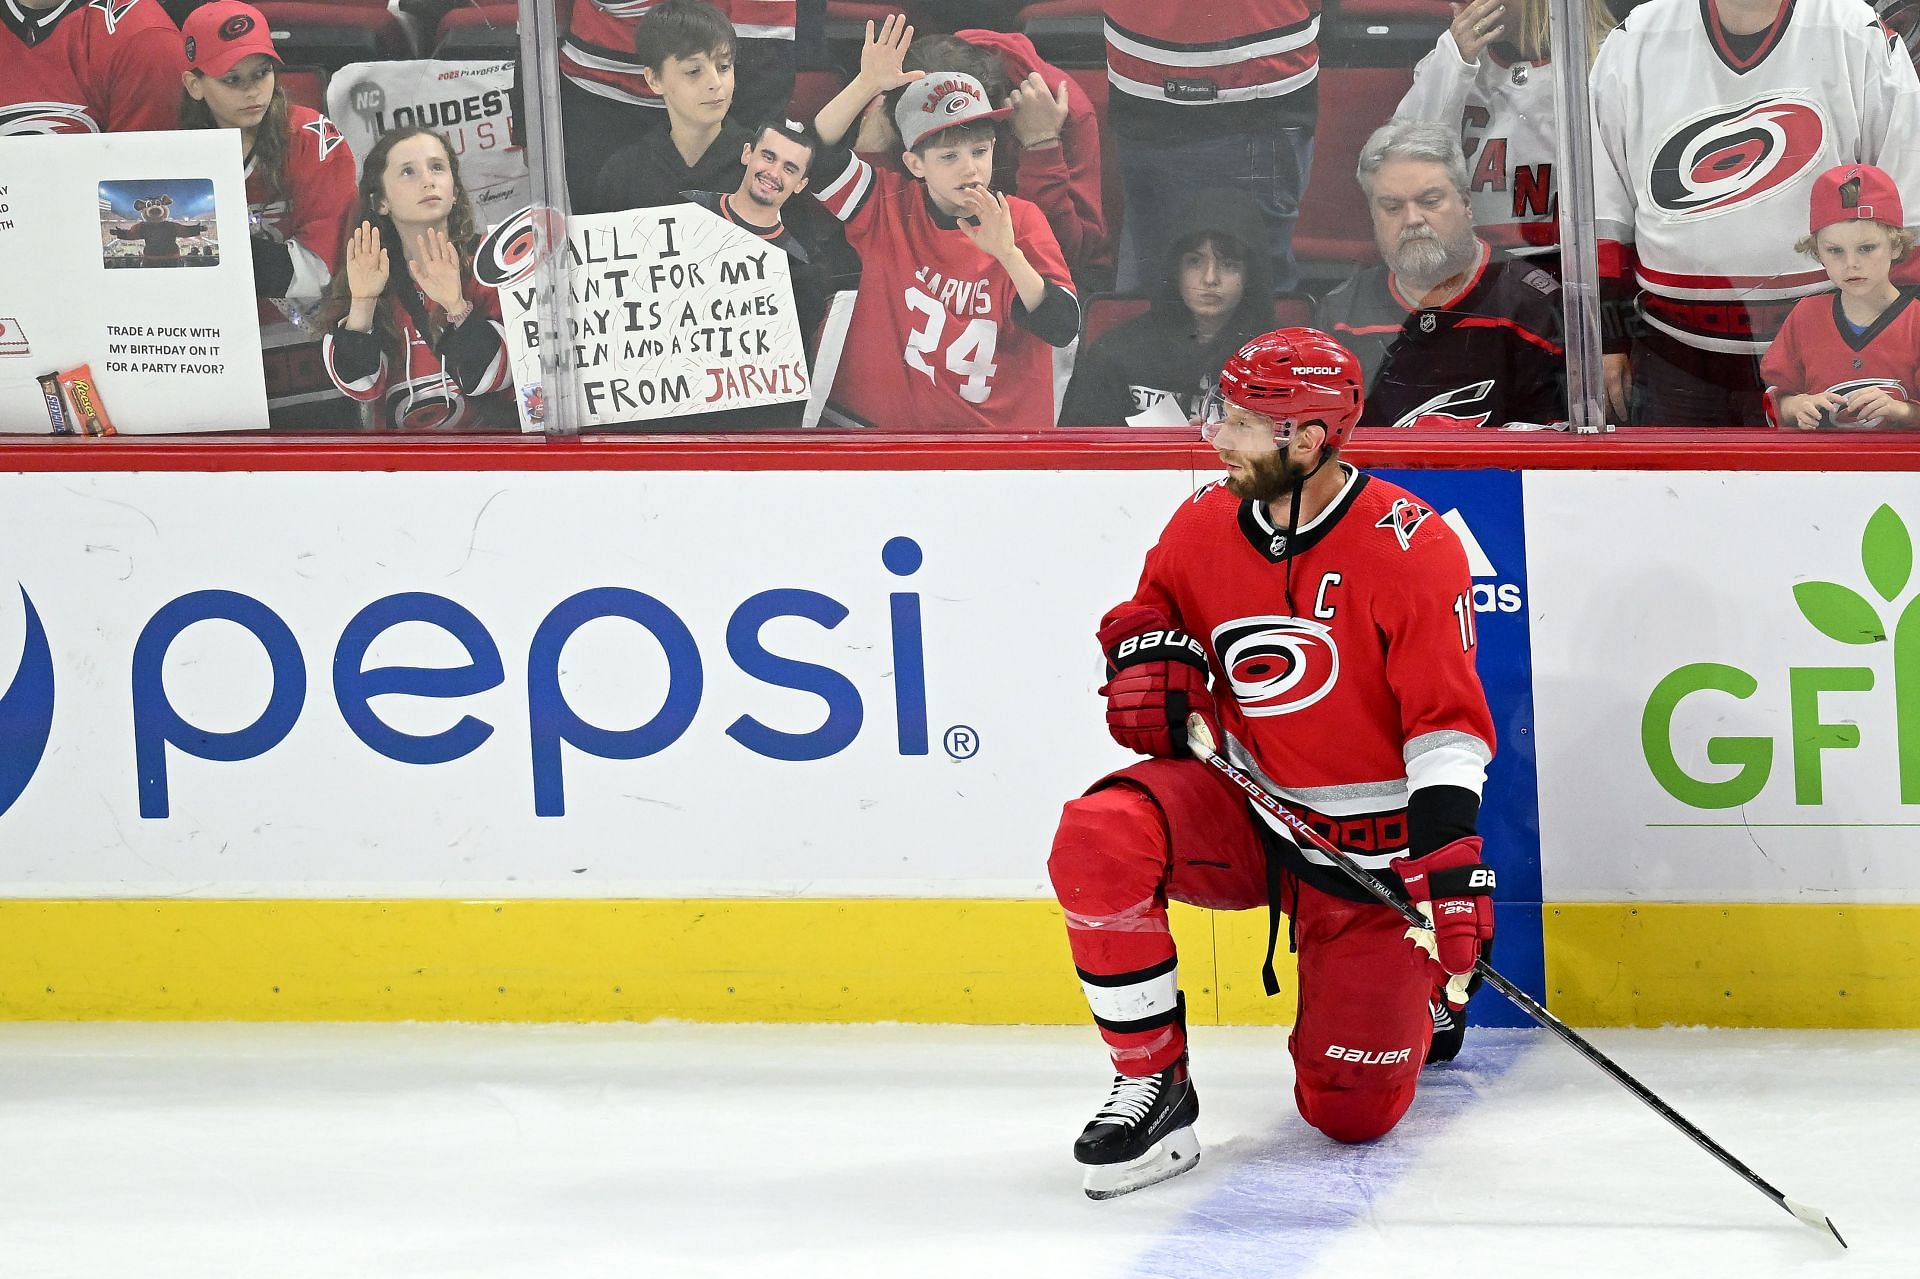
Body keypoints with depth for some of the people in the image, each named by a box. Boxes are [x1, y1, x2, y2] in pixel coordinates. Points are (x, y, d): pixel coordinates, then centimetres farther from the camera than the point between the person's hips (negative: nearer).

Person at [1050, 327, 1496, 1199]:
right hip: (1245, 817, 4)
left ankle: (1420, 989, 32)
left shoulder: (1409, 547, -17)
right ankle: (1152, 1085, -15)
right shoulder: (1205, 525, -4)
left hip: (1373, 848, -3)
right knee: (1099, 838, -29)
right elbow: (1154, 606, 18)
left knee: (1352, 1111, -4)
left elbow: (1449, 721, -18)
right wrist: (1148, 657, -7)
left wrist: (1451, 861, -28)